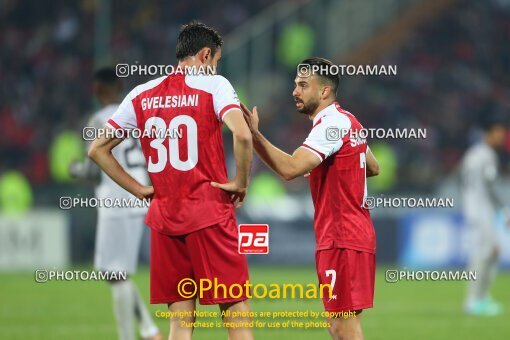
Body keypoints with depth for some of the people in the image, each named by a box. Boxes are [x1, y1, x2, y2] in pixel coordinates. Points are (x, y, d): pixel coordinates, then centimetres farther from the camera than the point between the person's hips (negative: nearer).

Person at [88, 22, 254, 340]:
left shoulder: (142, 95, 10)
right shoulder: (213, 84, -4)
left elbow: (97, 149, 12)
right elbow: (242, 135, -22)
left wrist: (139, 189, 12)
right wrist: (241, 182, -7)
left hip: (163, 217, 5)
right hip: (210, 213, -5)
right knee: (237, 310, 0)